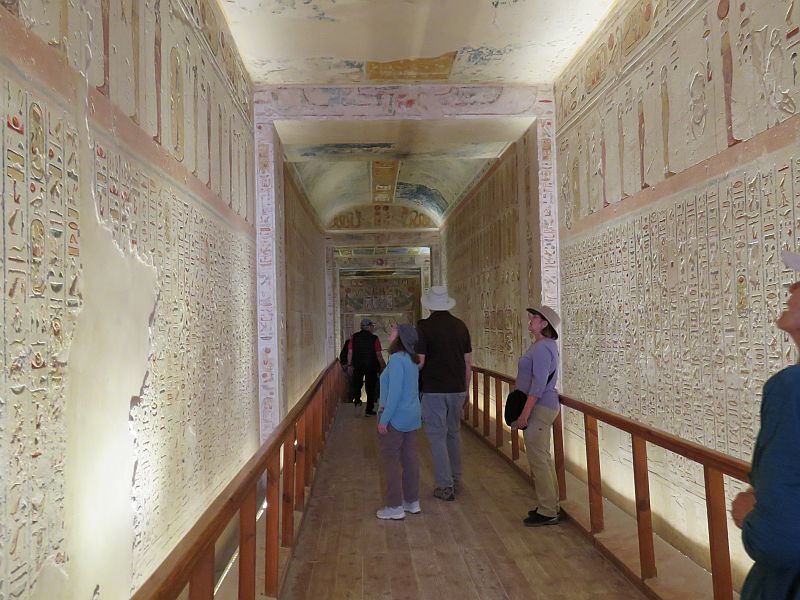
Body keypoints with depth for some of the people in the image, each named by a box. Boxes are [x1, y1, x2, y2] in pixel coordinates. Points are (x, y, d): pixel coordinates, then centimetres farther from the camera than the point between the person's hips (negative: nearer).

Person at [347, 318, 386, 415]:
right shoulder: (374, 338, -10)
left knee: (357, 385, 19)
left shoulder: (354, 337, -2)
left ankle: (357, 401, -5)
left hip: (357, 365, 2)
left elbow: (350, 353, -1)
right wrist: (383, 366, 2)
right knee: (371, 388, 9)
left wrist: (350, 365, 10)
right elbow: (379, 355, -9)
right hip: (371, 366, -2)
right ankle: (369, 410, 12)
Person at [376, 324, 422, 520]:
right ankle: (412, 502, 23)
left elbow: (394, 392, -23)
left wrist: (384, 419, -20)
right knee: (409, 459, 14)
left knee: (391, 461, 1)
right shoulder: (412, 360, 8)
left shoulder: (397, 359, -18)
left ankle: (395, 507, 8)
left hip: (396, 418, -8)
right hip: (411, 417, 8)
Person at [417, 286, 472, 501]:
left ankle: (445, 486, 5)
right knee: (454, 432, 19)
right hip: (457, 389, 5)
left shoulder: (424, 327, -10)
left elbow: (419, 362, -13)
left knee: (437, 435, 3)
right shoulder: (460, 325, 4)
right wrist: (466, 389, 17)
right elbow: (468, 361, 7)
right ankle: (455, 478, 29)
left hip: (433, 390, -5)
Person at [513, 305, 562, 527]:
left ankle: (546, 512, 5)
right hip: (543, 407, 11)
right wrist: (527, 410, 22)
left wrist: (525, 412, -23)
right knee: (543, 457, 16)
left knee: (538, 459, -4)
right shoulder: (545, 345, 14)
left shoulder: (542, 348, -18)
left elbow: (539, 383, -24)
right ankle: (551, 506, 27)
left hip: (539, 408, -11)